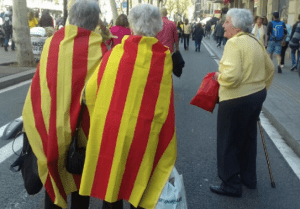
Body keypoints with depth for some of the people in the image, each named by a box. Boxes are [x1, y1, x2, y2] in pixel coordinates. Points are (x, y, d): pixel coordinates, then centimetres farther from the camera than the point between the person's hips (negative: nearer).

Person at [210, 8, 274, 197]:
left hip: (236, 100, -9)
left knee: (229, 143, 6)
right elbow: (270, 69, 15)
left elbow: (231, 76, -29)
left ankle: (231, 185, 18)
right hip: (257, 96, 9)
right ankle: (249, 178, 35)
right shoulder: (256, 42, 7)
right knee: (248, 138, 21)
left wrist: (219, 76, -9)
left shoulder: (234, 42, -19)